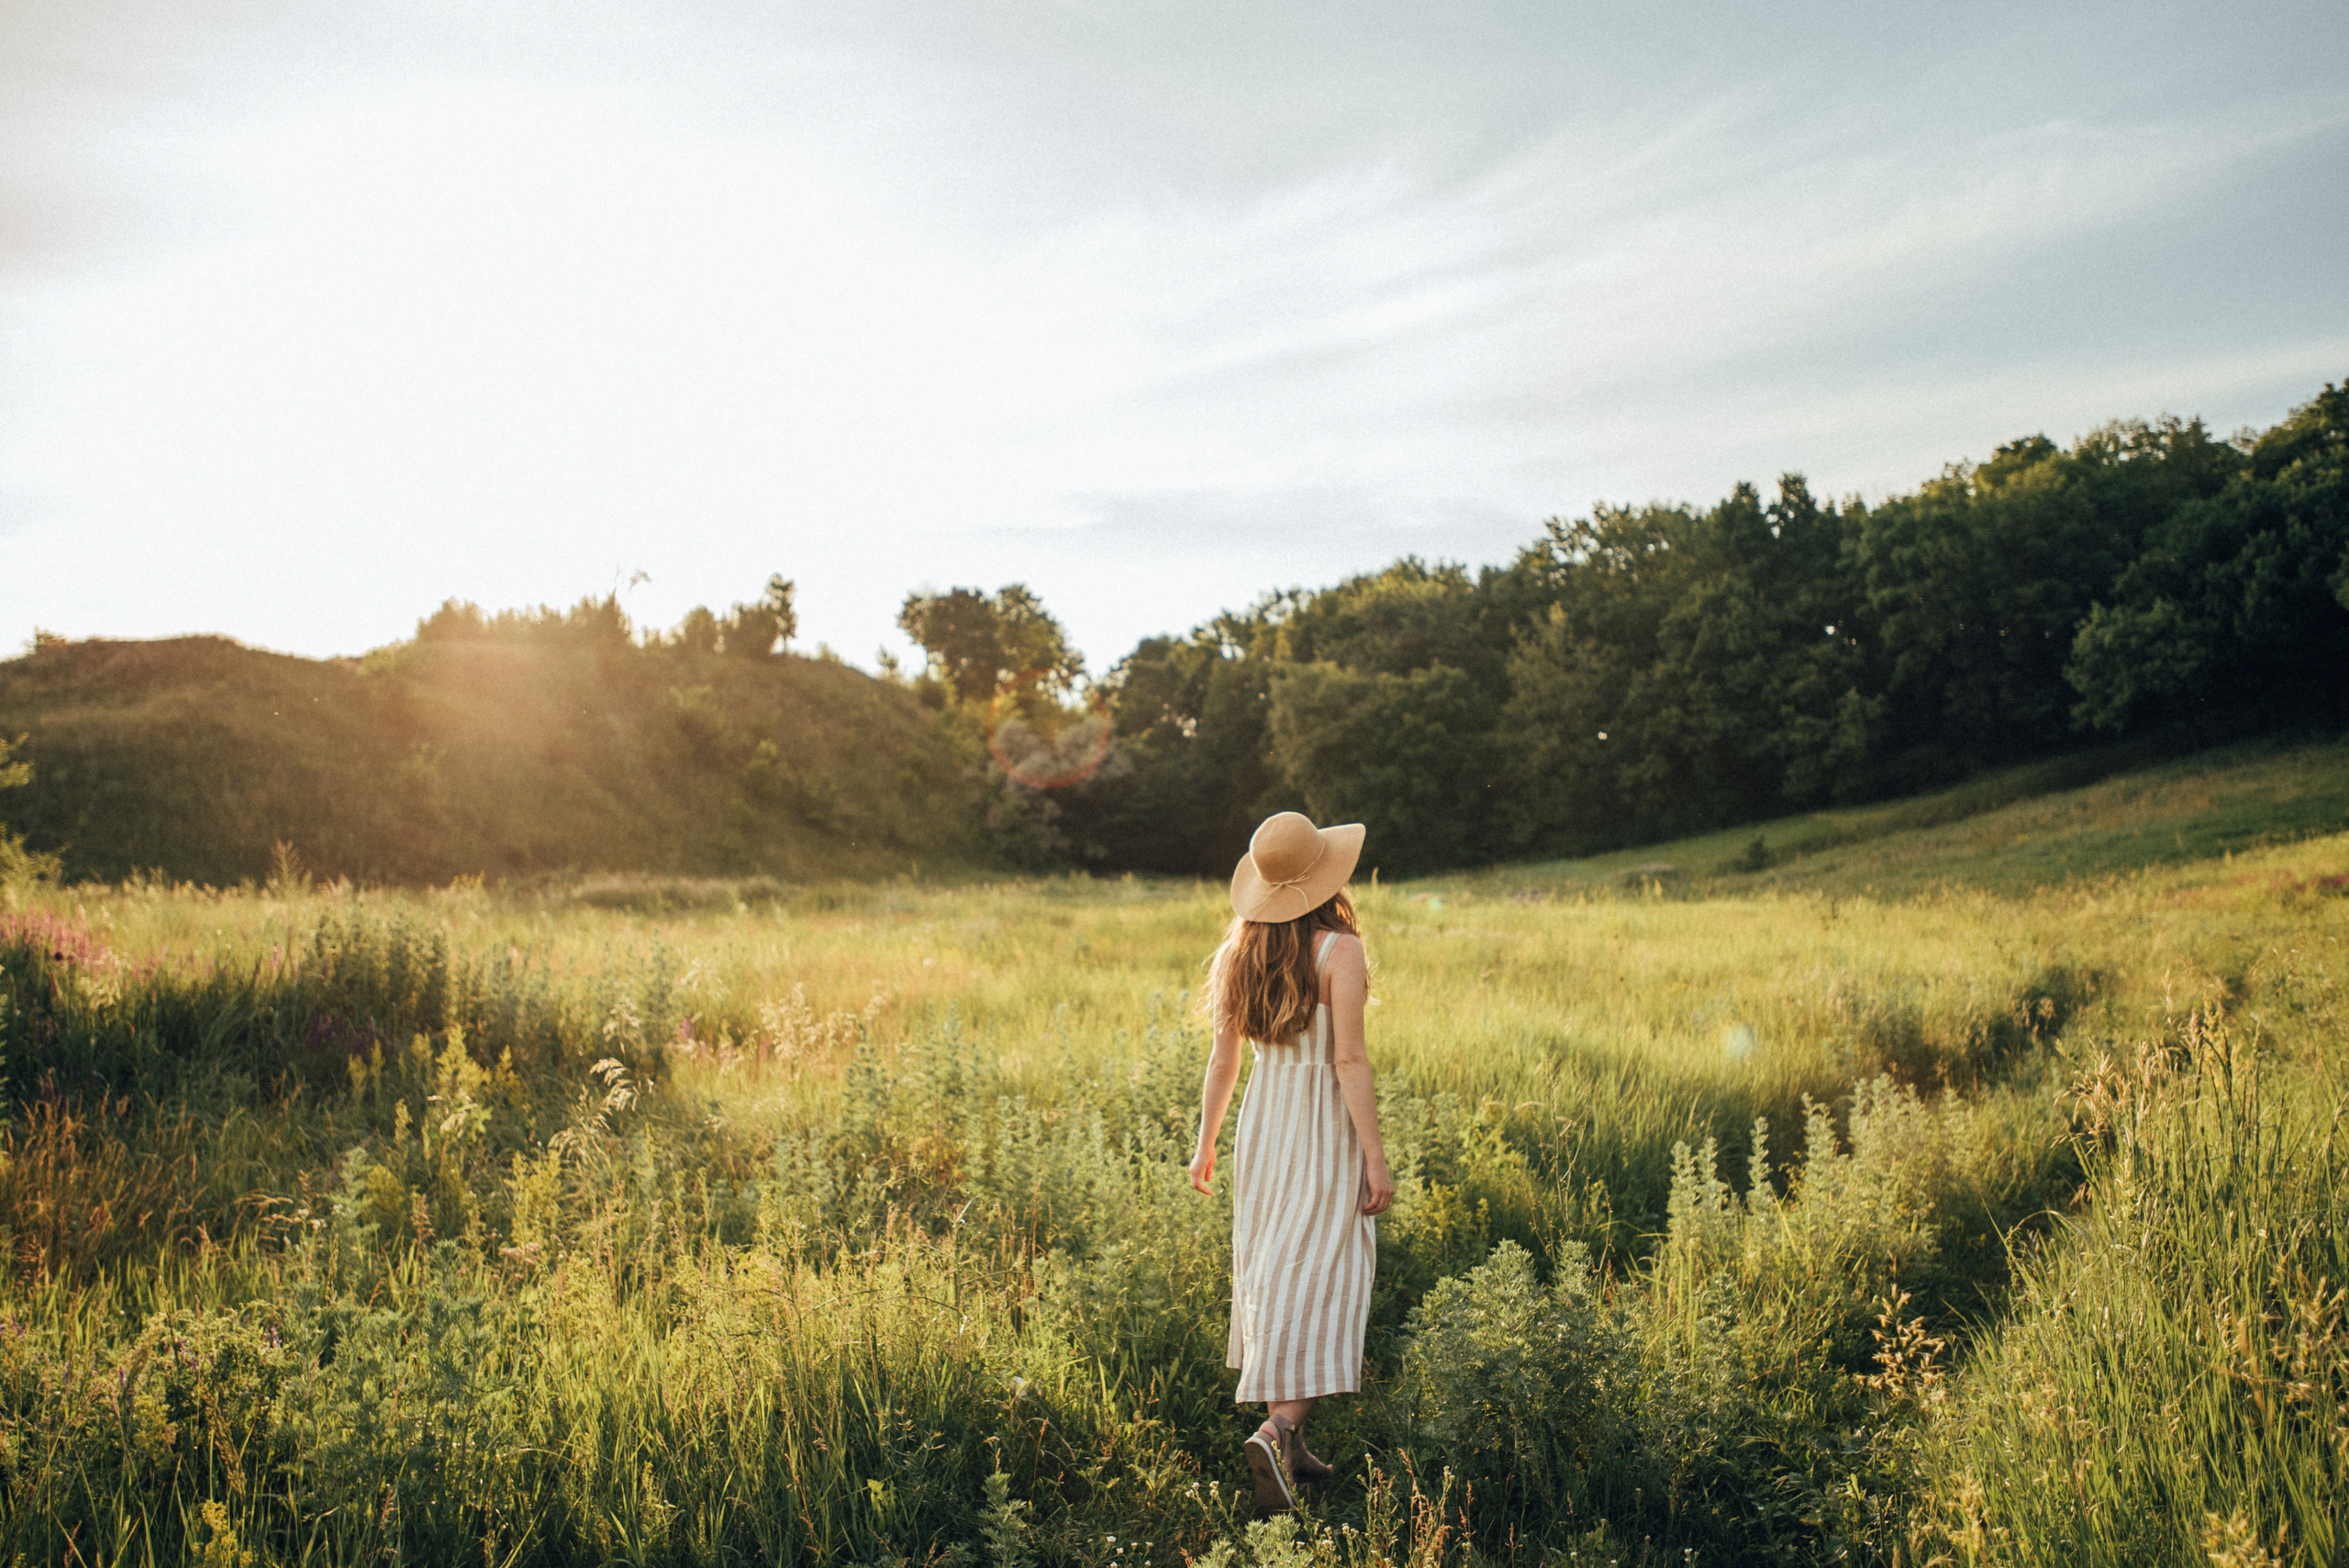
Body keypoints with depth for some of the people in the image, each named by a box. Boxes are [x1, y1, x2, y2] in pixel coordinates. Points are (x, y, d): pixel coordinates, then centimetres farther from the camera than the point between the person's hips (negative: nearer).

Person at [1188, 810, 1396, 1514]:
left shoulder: (1241, 952, 2)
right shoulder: (1340, 950, -14)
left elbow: (1222, 1058, 7)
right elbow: (1350, 1061, -17)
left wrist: (1206, 1143, 16)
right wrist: (1375, 1159, -13)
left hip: (1262, 1120, 6)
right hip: (1325, 1123, -6)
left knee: (1269, 1273, 14)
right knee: (1317, 1281, -4)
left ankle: (1288, 1438, 20)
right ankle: (1276, 1429, -19)